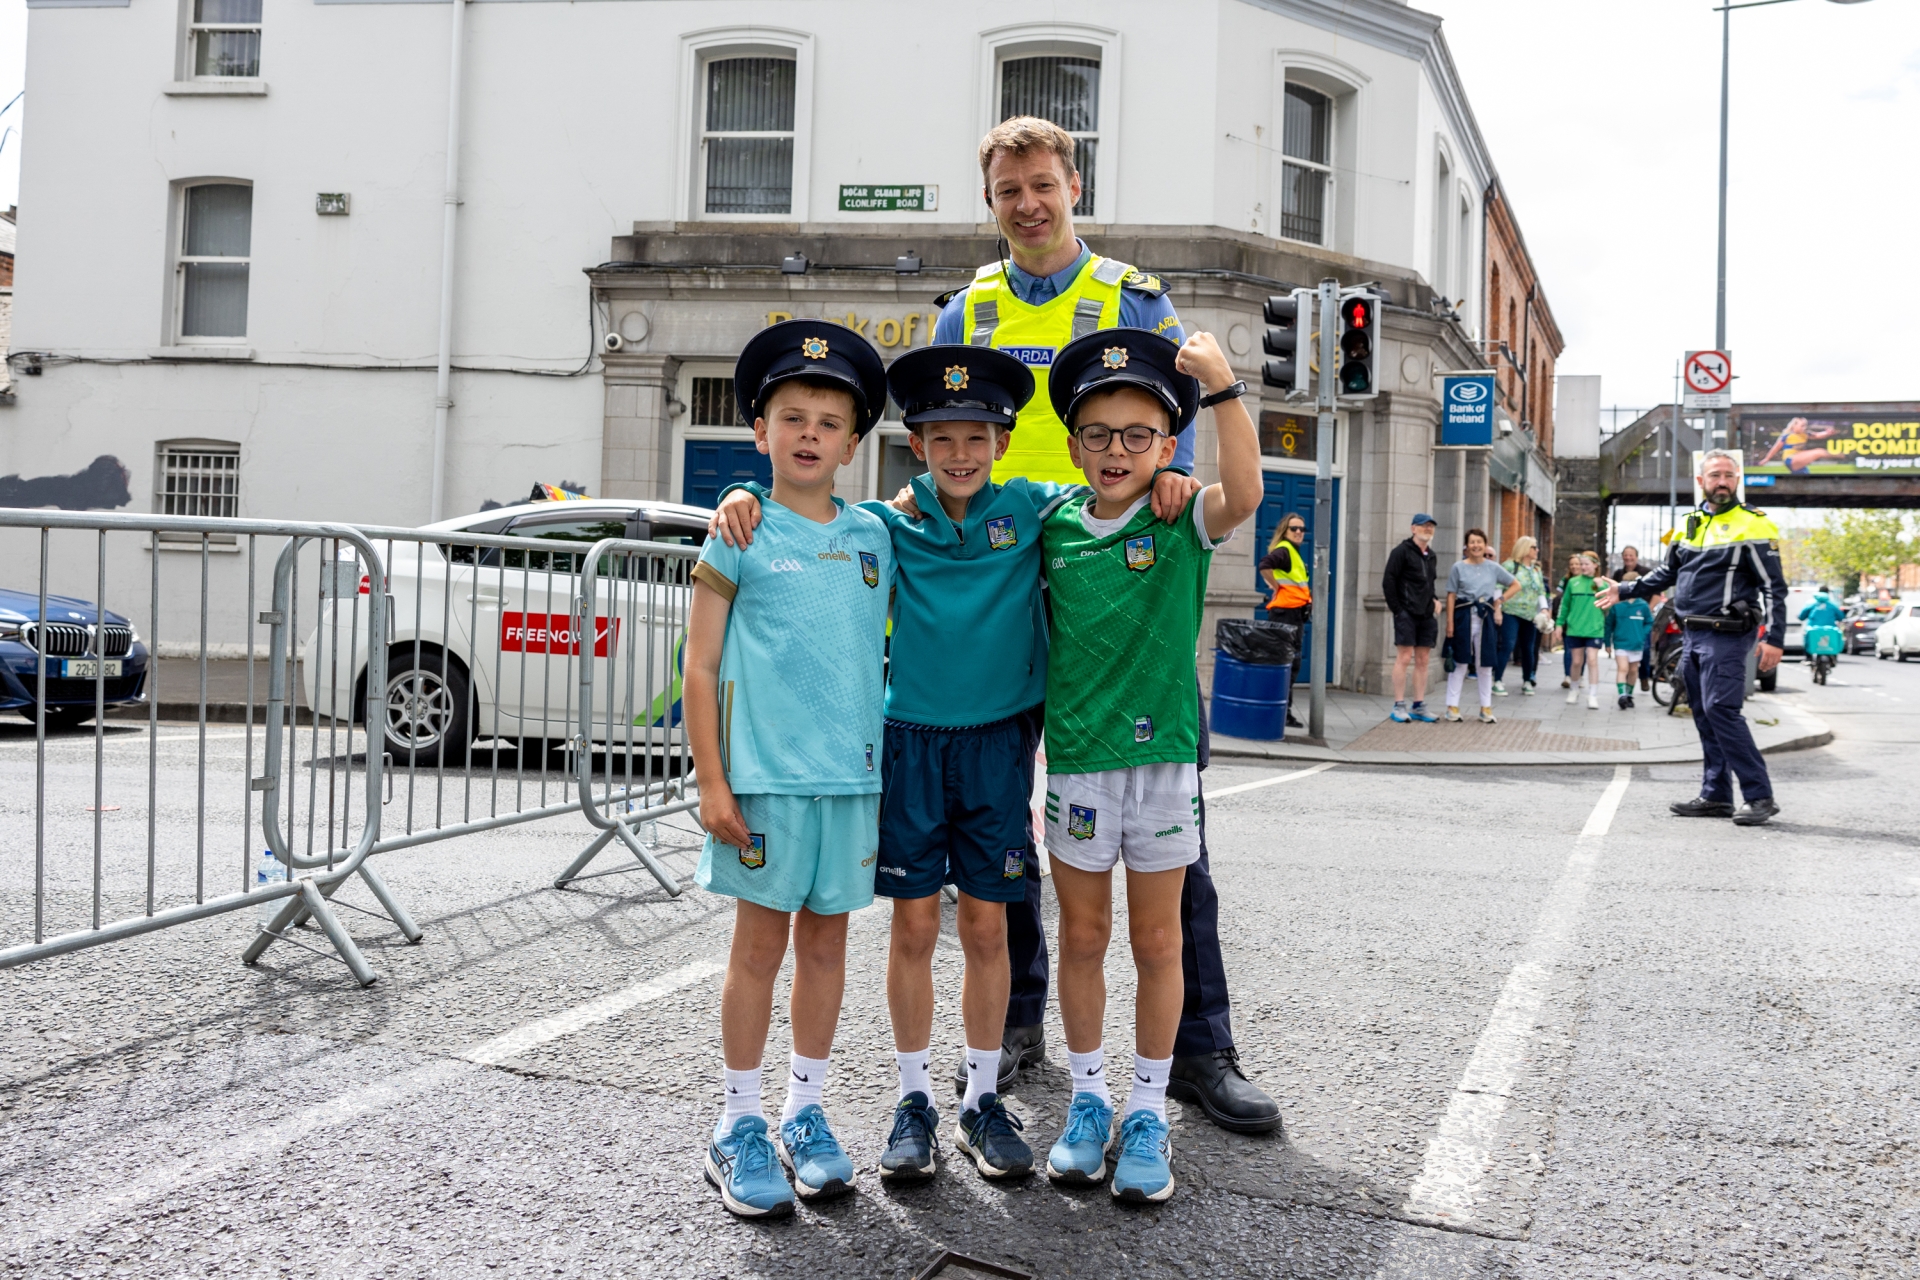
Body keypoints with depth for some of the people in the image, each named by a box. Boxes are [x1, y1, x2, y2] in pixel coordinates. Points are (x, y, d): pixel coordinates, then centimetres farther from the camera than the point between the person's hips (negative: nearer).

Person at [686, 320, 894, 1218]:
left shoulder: (872, 536, 9)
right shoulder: (741, 535, -2)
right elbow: (700, 668, -3)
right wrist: (712, 781, -8)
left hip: (853, 773, 4)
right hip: (765, 774, -4)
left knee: (826, 941, 12)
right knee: (760, 944, 3)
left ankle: (806, 1114, 26)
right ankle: (740, 1128, 16)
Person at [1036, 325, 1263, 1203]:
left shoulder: (1183, 522, -4)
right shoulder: (1053, 526, 4)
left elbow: (1244, 494, -25)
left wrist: (1223, 388, -32)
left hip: (1160, 753, -2)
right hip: (1075, 757, 2)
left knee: (1157, 942, 8)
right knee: (1082, 937, 12)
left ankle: (1148, 1114, 22)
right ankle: (1088, 1101, 27)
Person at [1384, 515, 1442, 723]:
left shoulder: (1431, 556, 18)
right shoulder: (1401, 551, -5)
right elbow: (1388, 581, -9)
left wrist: (1435, 600, 9)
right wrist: (1396, 609, -12)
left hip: (1426, 616, 7)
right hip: (1406, 614, -7)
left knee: (1422, 661, 8)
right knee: (1404, 658, -7)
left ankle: (1419, 706, 13)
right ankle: (1399, 706, -3)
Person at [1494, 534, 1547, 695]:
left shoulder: (1537, 570, 17)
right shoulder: (1510, 566, -3)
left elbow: (1541, 593, 18)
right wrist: (1498, 610, -14)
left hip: (1530, 615, 6)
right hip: (1511, 613, -6)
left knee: (1529, 648, 9)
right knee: (1508, 645, -14)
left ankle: (1527, 681, 21)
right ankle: (1497, 681, -11)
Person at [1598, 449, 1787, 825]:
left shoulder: (1752, 526, -6)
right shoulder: (1690, 523, 15)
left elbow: (1775, 587, -9)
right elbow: (1668, 574, 28)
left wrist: (1774, 638, -17)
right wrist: (1625, 591, 22)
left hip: (1726, 636, -7)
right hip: (1692, 635, 8)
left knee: (1721, 710, -15)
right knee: (1704, 716, 9)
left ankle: (1760, 796, -10)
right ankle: (1716, 796, 16)